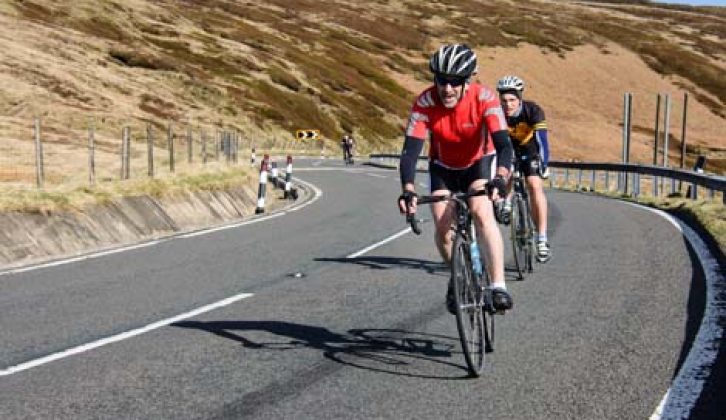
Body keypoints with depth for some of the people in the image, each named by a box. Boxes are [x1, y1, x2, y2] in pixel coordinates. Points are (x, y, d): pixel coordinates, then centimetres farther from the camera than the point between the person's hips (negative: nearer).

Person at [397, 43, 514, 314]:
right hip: (443, 167, 2)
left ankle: (498, 286, -26)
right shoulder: (425, 103, -28)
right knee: (442, 228, -10)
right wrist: (408, 190, -49)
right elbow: (410, 150, -33)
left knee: (482, 213, -27)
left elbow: (503, 143, -37)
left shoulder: (484, 98, -30)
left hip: (479, 162, -2)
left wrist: (501, 178, -56)